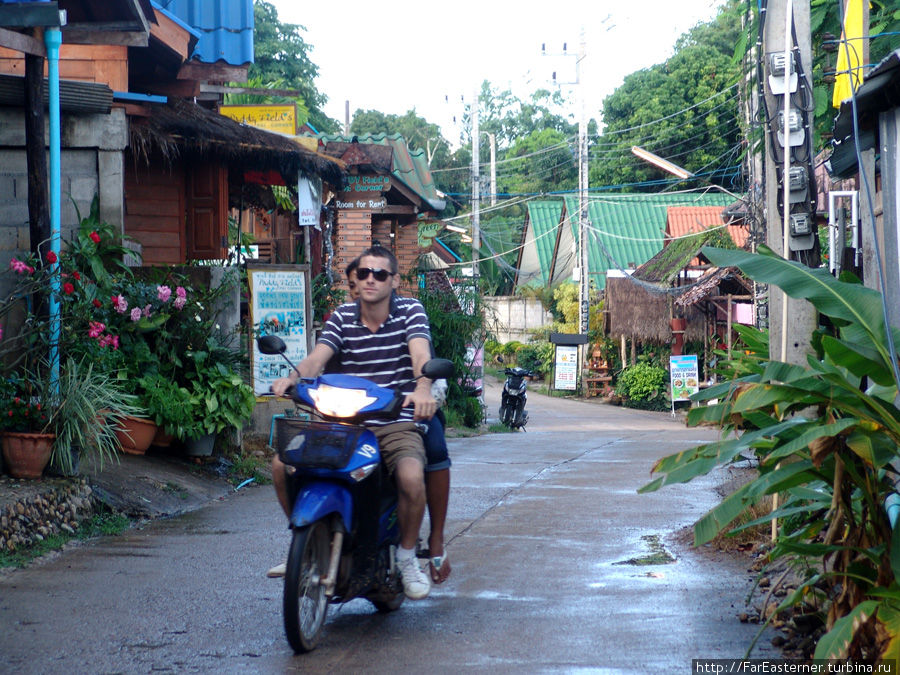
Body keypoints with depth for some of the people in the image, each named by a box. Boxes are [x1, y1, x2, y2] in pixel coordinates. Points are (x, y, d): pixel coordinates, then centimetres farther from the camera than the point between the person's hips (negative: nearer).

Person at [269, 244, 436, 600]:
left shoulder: (410, 310, -1)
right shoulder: (342, 316, 8)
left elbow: (421, 353, -20)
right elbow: (317, 358, -6)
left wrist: (423, 386, -42)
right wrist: (291, 377, -29)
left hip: (396, 424, -3)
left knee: (412, 479, -34)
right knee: (282, 465, -15)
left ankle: (407, 556, -6)